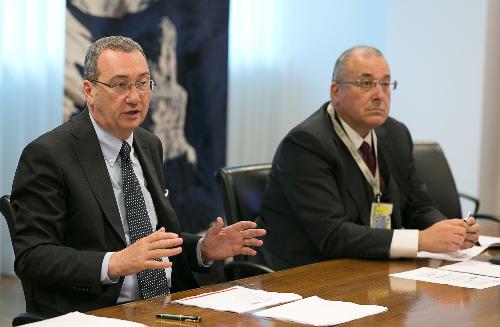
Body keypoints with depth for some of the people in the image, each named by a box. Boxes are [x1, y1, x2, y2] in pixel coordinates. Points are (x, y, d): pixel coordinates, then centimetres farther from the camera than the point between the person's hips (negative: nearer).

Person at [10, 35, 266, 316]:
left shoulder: (150, 145, 15)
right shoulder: (48, 155, -8)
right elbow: (32, 257, -16)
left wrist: (203, 249, 2)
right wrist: (113, 264, -28)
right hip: (95, 313, -5)